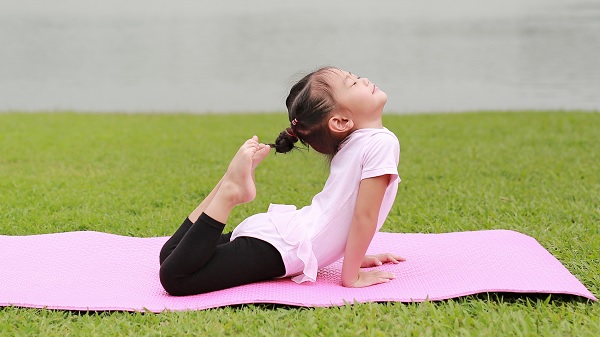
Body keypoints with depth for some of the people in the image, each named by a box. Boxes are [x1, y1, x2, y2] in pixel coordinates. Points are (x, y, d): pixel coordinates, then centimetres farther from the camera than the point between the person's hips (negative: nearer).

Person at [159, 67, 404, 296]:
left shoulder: (354, 145, 16)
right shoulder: (382, 143, -12)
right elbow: (364, 215, -14)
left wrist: (353, 254, 27)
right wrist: (351, 276, -8)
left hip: (279, 229, 9)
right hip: (282, 246, -9)